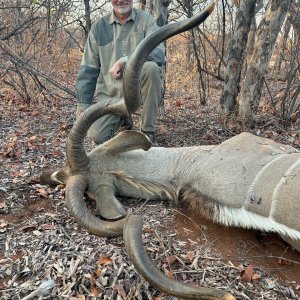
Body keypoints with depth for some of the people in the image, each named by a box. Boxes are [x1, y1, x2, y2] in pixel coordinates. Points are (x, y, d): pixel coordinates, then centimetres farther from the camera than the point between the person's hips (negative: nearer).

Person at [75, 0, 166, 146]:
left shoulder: (146, 19, 1)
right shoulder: (99, 27, 5)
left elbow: (158, 53, -15)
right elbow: (88, 70, 6)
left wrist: (123, 61, -23)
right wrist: (82, 104, 1)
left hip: (140, 85, -1)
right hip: (111, 94, 2)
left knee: (151, 66, -32)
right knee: (97, 136, -15)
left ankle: (148, 131, -18)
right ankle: (123, 119, 21)